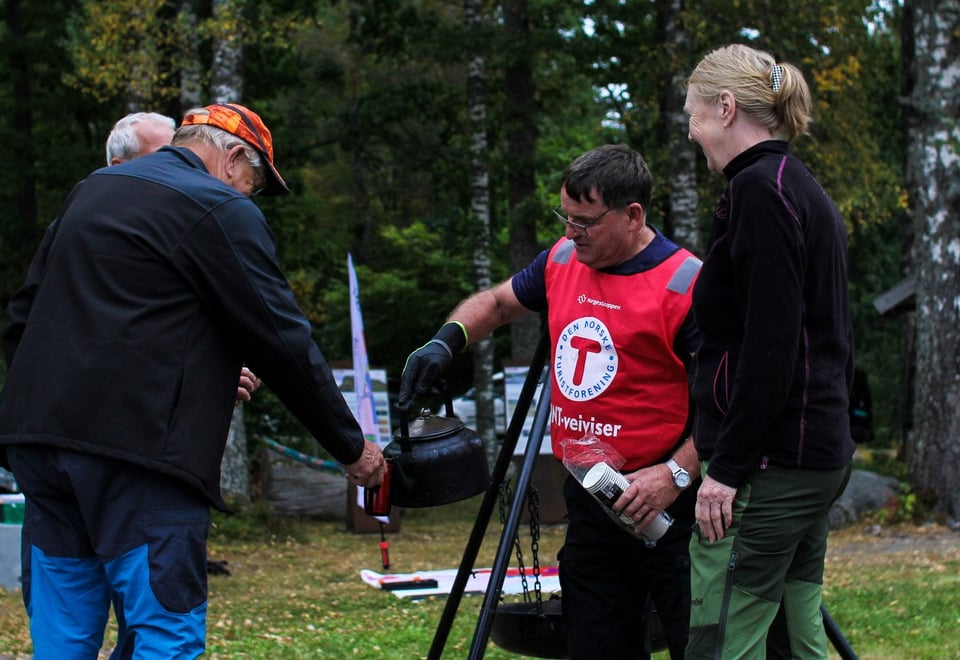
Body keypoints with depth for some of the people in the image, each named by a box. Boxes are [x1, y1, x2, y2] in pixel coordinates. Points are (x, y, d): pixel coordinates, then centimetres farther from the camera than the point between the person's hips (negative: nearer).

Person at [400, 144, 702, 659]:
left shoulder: (684, 284, -15)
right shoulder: (562, 260, 9)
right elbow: (497, 303, 25)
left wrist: (678, 473, -25)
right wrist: (446, 341, 5)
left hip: (663, 502, -7)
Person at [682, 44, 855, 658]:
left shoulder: (759, 189, -13)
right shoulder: (809, 191, 17)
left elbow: (769, 347, -20)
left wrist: (726, 467, -18)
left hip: (770, 463, -10)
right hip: (822, 452, 10)